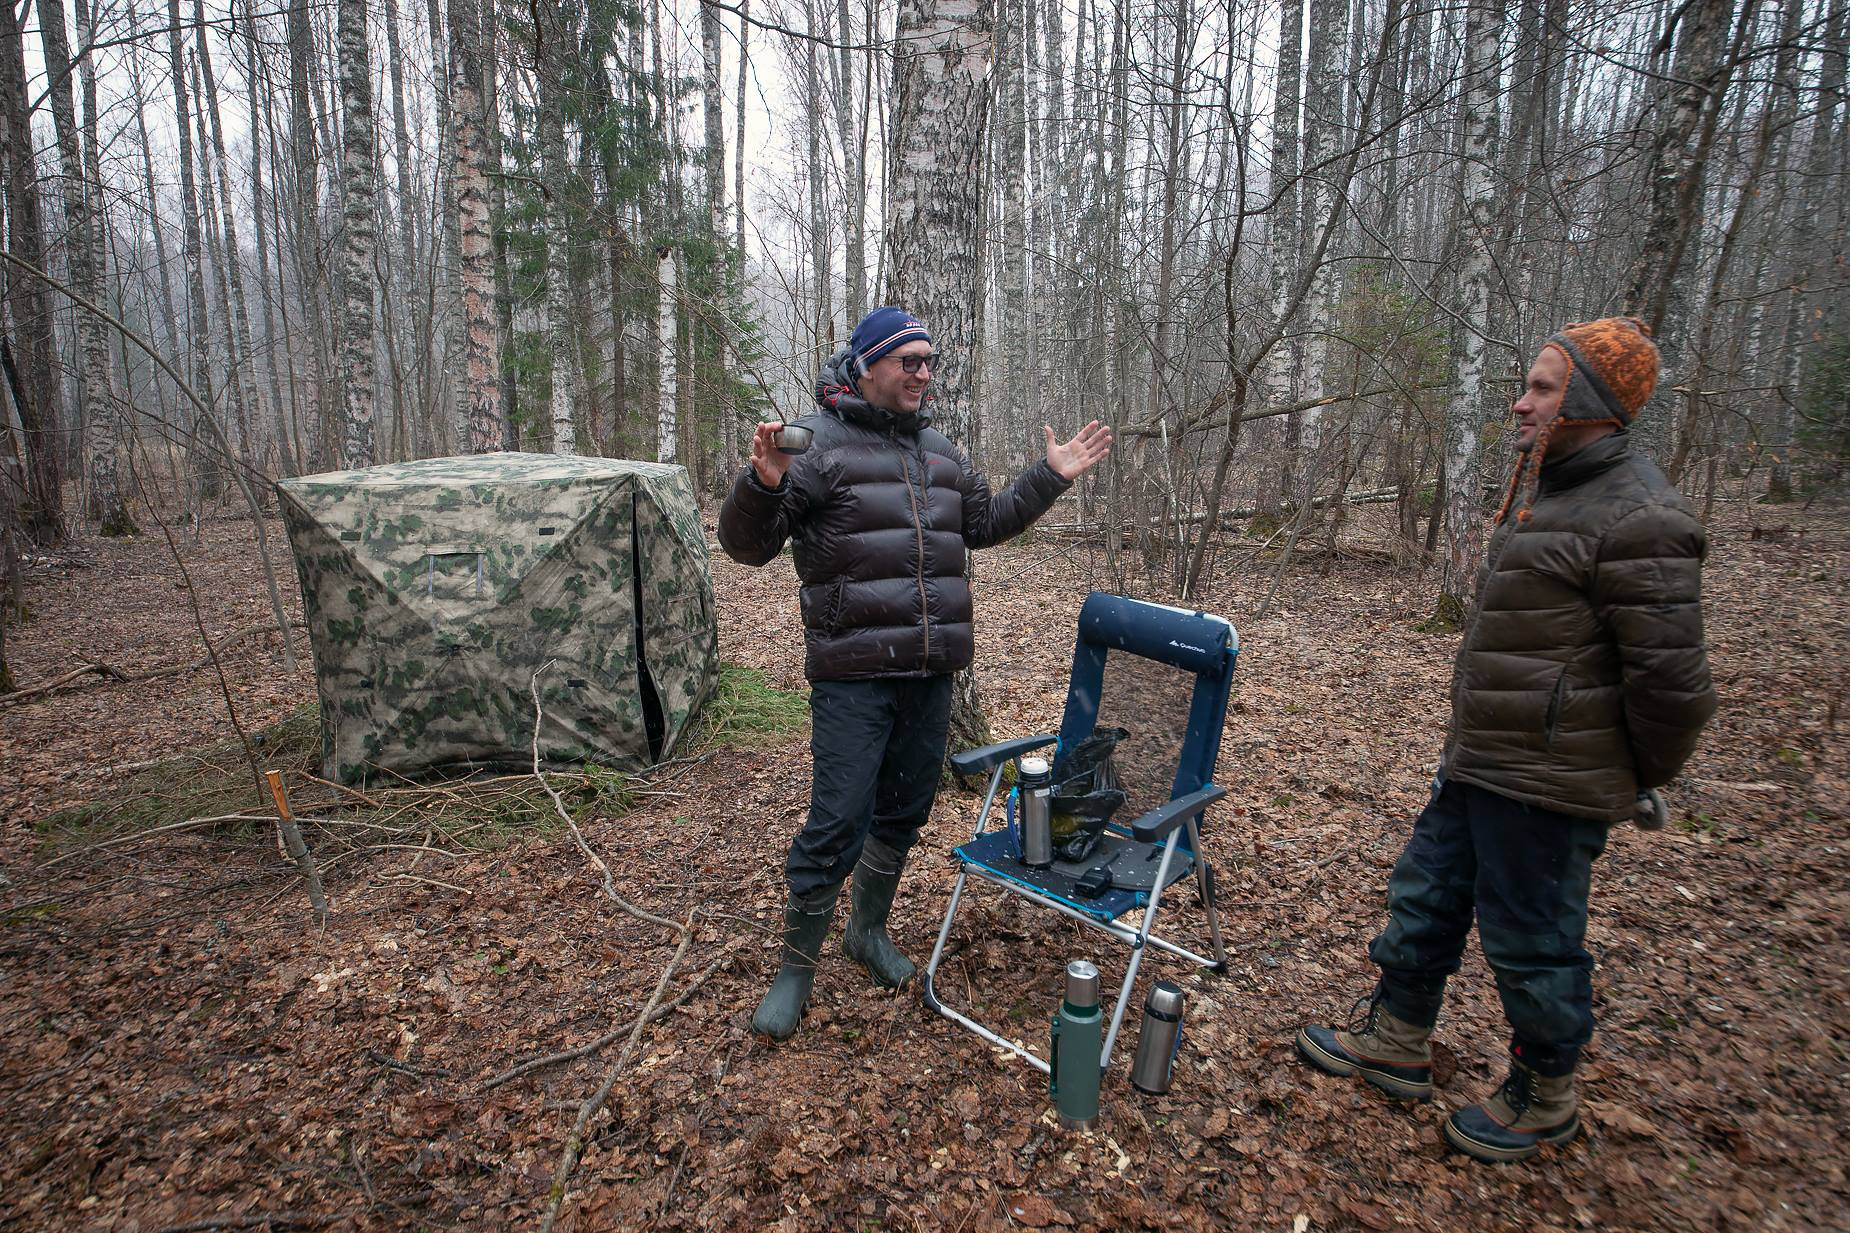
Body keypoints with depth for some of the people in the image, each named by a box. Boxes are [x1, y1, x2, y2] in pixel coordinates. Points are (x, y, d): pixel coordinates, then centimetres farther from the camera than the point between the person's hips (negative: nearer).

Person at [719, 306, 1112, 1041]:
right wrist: (764, 483, -32)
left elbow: (984, 523, 27)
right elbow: (747, 546, -12)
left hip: (931, 676, 7)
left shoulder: (938, 450, 14)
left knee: (903, 812, 17)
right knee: (836, 826, -4)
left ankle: (869, 930, 39)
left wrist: (1050, 479, 21)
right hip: (853, 679, -6)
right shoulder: (817, 443, -8)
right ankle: (796, 966, 18)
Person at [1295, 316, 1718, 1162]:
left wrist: (1644, 782, -5)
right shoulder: (1549, 493, 12)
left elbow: (1669, 678, -19)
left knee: (1532, 942, 8)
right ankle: (1394, 1044, 37)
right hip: (1477, 762, 10)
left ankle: (1543, 1101, 32)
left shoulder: (1637, 518, -21)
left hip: (1546, 787, -10)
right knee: (1425, 899, 19)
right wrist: (1473, 743, 19)